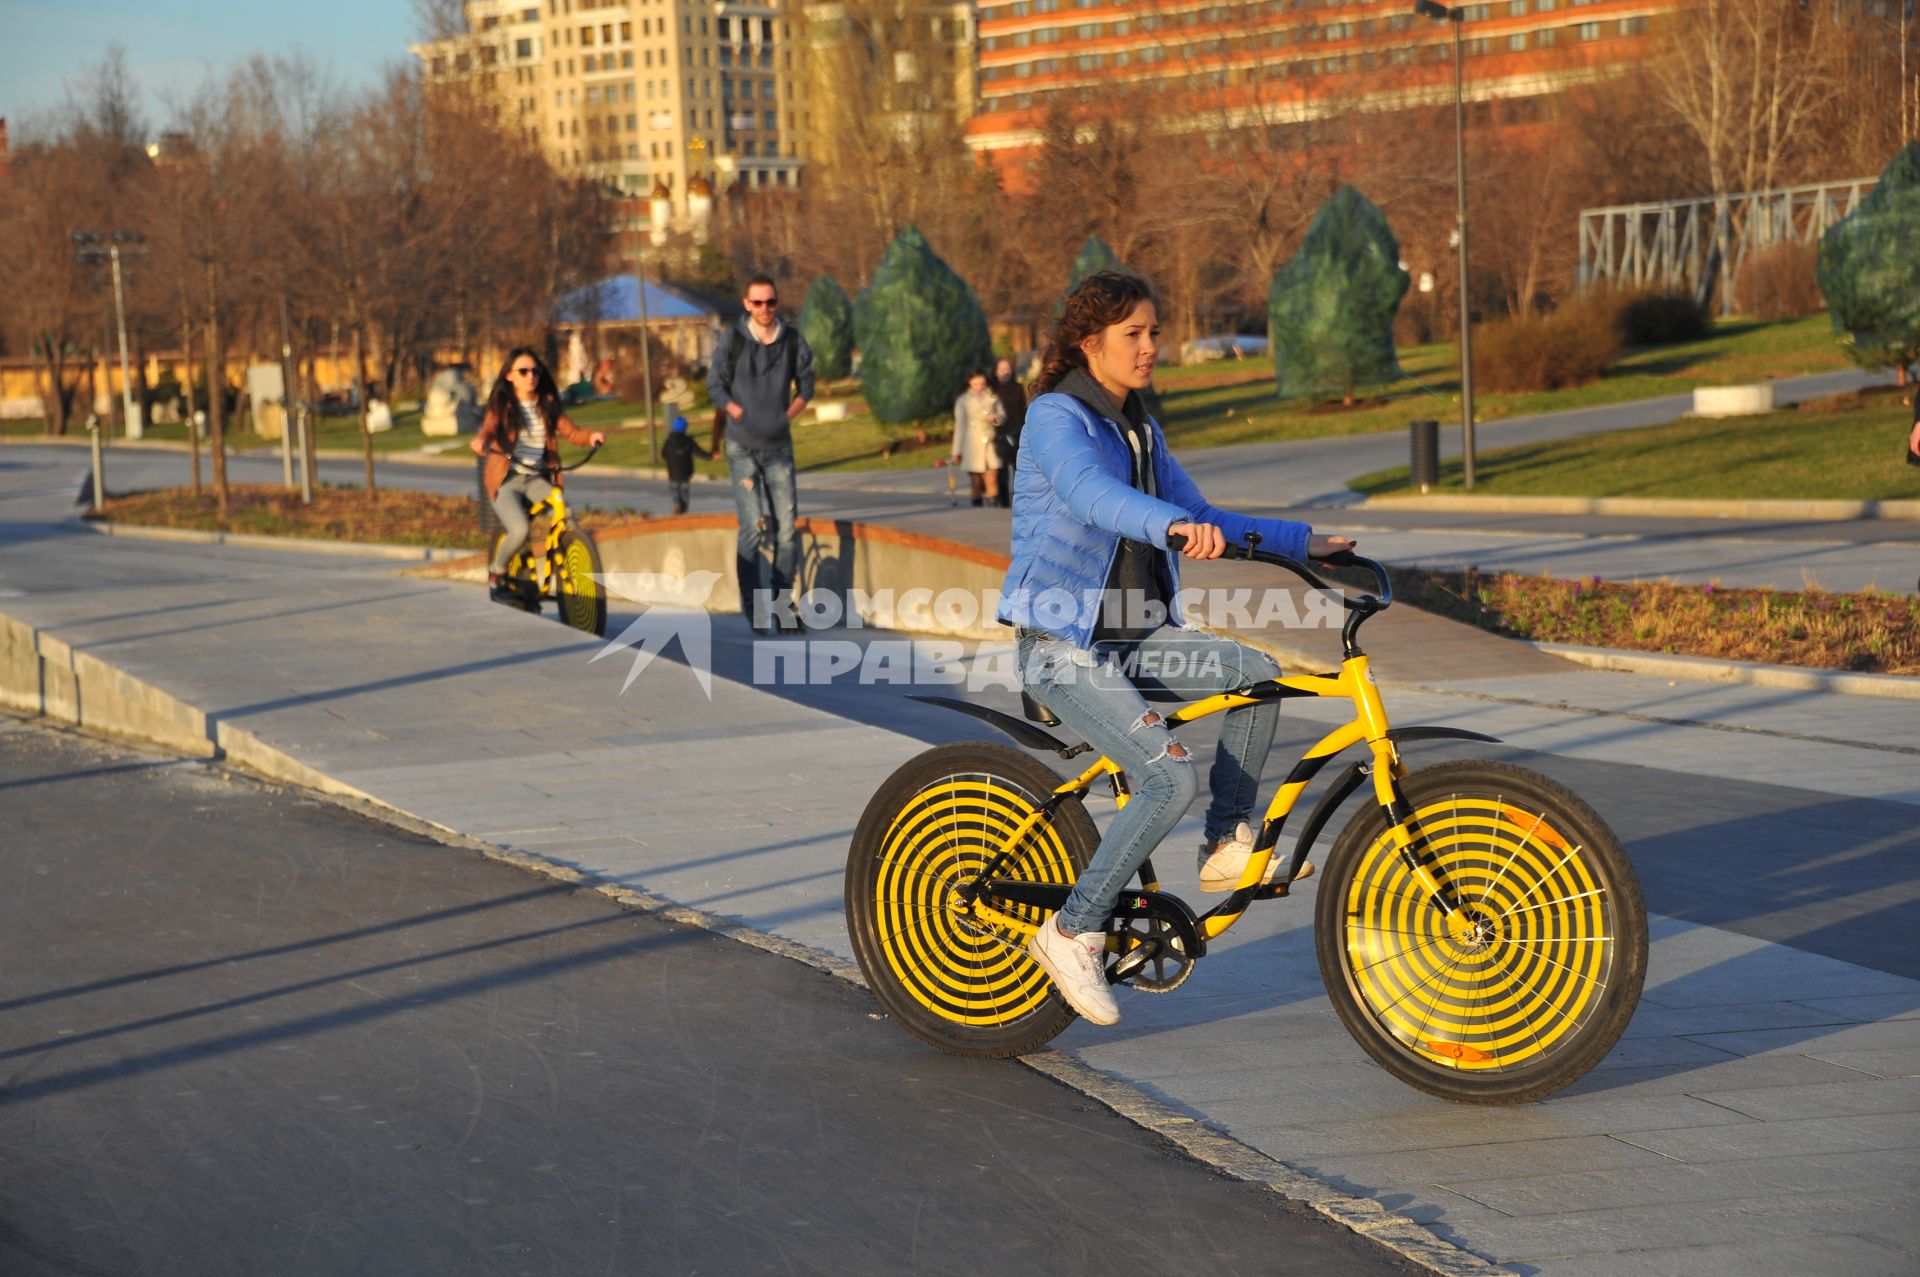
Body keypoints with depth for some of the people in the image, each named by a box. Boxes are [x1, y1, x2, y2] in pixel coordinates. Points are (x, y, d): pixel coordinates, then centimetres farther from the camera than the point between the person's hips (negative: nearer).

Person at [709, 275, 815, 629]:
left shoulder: (793, 341, 0)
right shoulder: (731, 340, -6)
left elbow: (806, 385, 12)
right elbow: (715, 387, 3)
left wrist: (785, 418, 2)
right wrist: (741, 415, -6)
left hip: (779, 447, 3)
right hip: (742, 448, -3)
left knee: (786, 530, 2)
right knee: (752, 528, -11)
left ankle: (780, 603, 17)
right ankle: (753, 608, -1)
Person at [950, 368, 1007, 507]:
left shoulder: (993, 397, 9)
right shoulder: (963, 400, 4)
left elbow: (1003, 416, 14)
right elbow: (959, 426, 4)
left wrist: (996, 418, -11)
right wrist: (957, 451, 2)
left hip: (990, 442, 1)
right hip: (972, 447, -1)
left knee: (992, 482, -11)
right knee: (976, 485, -1)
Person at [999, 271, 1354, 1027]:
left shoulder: (1138, 429, 14)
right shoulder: (1057, 419, -12)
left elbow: (1205, 521, 20)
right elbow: (1094, 494, -34)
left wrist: (1303, 542, 11)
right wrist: (1177, 527, -52)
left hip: (1133, 636, 8)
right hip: (1063, 645, -8)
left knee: (1258, 674, -6)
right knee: (1171, 778, -23)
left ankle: (1228, 844, 5)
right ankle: (1074, 932, -10)